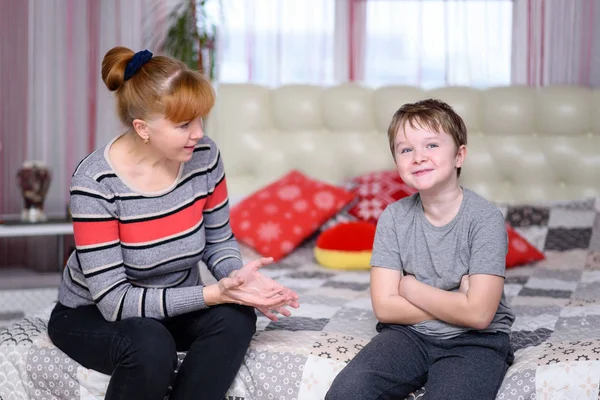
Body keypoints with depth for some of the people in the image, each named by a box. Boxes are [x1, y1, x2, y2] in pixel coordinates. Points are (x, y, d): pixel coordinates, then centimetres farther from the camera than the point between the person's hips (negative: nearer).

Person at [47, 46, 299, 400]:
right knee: (150, 345, -35)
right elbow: (114, 301, -28)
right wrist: (213, 293, -35)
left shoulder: (204, 156, -13)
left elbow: (218, 240, 2)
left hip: (175, 305, 5)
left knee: (235, 317, -25)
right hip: (94, 312, -4)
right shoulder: (96, 181, -27)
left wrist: (237, 276, -22)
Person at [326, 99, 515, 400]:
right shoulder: (394, 217, 0)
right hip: (409, 334, 3)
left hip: (474, 341, -3)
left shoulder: (485, 218, -11)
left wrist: (410, 287, -8)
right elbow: (385, 306, -5)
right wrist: (454, 304, -12)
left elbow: (478, 314, -18)